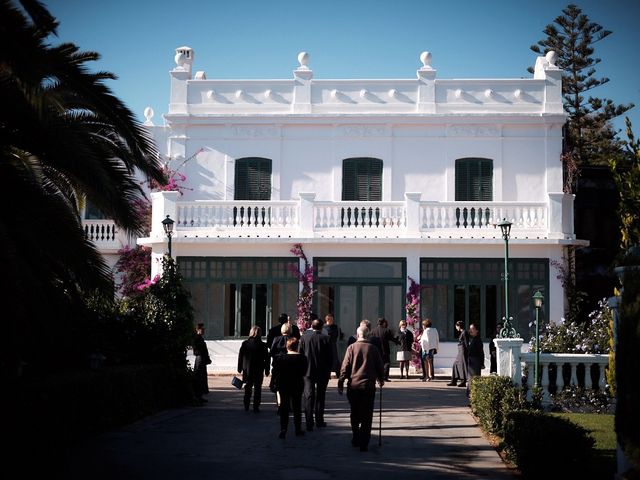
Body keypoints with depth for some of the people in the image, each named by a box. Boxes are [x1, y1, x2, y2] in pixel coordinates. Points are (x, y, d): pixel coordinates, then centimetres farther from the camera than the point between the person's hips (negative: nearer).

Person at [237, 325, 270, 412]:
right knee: (257, 389, 6)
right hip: (258, 371, -2)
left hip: (247, 370, 2)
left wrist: (240, 368, 9)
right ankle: (256, 407, 3)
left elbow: (240, 356, 0)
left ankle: (246, 406, 20)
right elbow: (267, 359, -6)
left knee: (247, 389, 16)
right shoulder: (263, 345, -10)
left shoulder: (245, 343, -5)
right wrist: (267, 370, 4)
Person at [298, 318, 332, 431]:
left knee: (309, 396, 1)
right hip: (323, 372, 0)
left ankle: (309, 422, -7)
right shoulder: (326, 338, -8)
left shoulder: (304, 337, -6)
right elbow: (329, 358, -4)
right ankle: (319, 420, 21)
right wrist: (328, 372, 7)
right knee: (320, 396, 15)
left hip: (308, 371, 0)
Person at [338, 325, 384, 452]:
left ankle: (356, 439, 24)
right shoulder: (373, 349, 1)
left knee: (355, 414, 17)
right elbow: (380, 366, 6)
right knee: (367, 416, 3)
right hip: (368, 386, -1)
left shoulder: (351, 347, -1)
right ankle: (364, 443, -1)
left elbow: (345, 366, -5)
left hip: (353, 385, 1)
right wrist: (381, 379, 23)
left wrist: (341, 383, 0)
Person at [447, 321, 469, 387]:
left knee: (463, 366, -4)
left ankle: (463, 382, 2)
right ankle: (453, 381, 14)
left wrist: (467, 353, -18)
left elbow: (466, 344, -17)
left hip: (463, 351, -10)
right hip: (460, 352, 10)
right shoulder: (462, 333, 13)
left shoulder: (464, 333, -14)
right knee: (455, 365, 11)